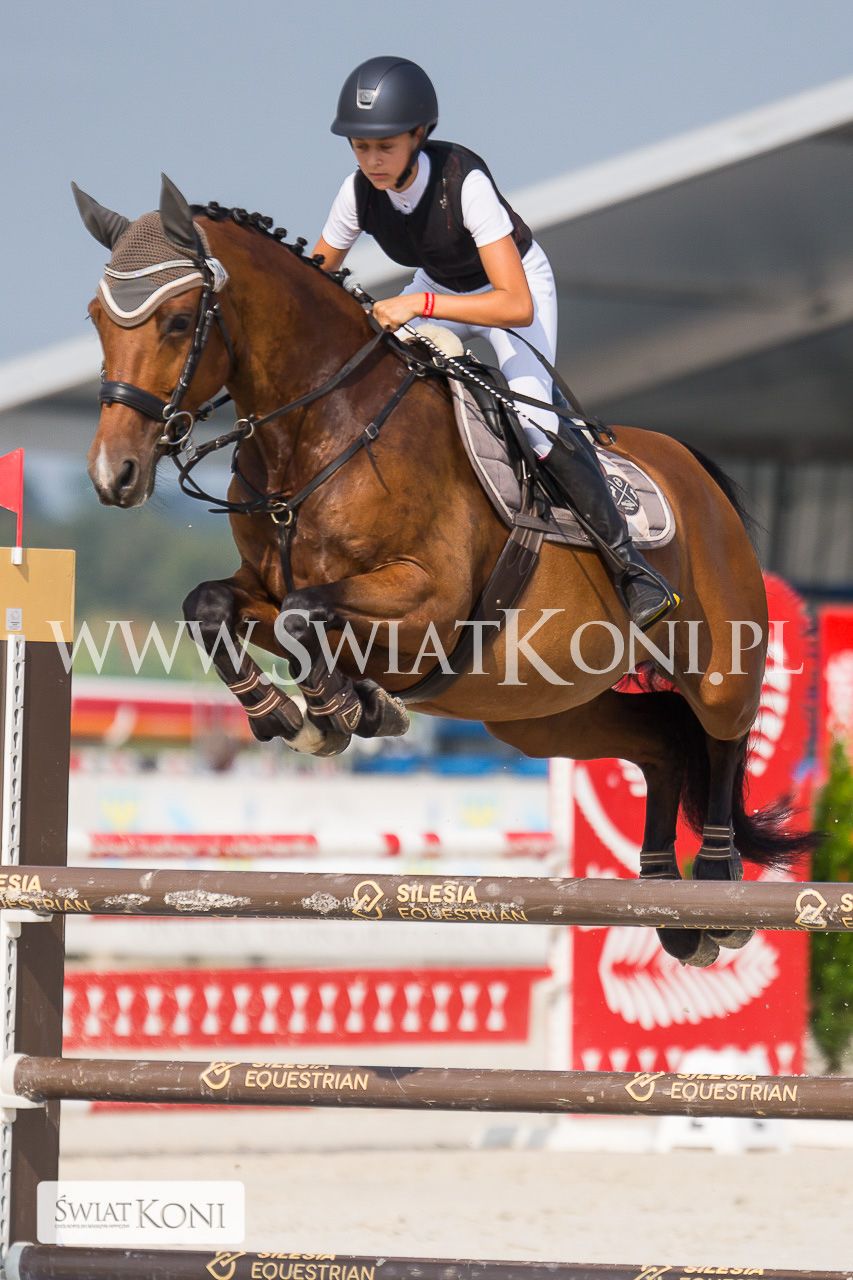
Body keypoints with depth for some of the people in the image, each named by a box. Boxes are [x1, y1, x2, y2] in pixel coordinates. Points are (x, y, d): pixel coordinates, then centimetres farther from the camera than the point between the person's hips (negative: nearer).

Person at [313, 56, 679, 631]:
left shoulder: (464, 180, -36)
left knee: (530, 411, -28)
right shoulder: (360, 192, -20)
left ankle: (628, 560, -18)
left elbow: (517, 306, -42)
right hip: (438, 288, 6)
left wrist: (420, 304, -49)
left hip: (517, 282, -6)